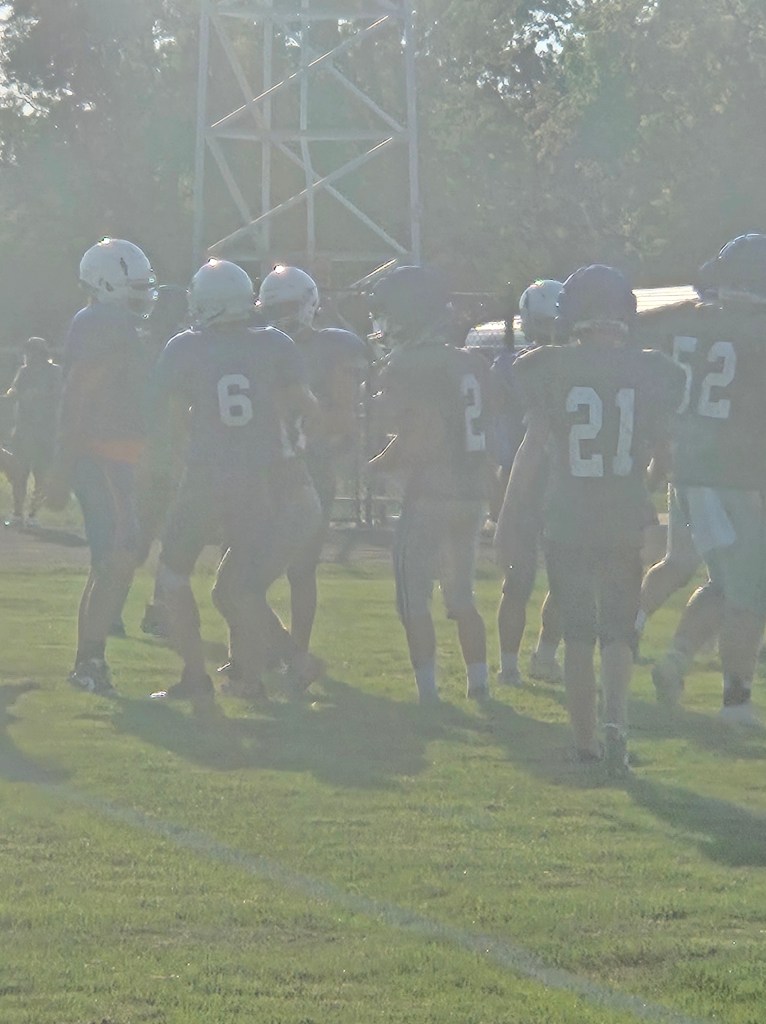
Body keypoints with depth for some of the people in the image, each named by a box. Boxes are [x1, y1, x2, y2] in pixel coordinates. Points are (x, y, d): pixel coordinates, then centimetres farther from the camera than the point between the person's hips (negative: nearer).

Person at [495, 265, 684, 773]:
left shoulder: (551, 370, -6)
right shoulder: (650, 373, -2)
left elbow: (533, 448, -6)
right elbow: (665, 451, 5)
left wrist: (511, 520, 1)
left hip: (567, 518, -1)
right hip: (628, 519, 1)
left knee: (578, 634, 10)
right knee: (617, 631, 11)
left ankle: (587, 741, 13)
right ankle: (616, 719, -12)